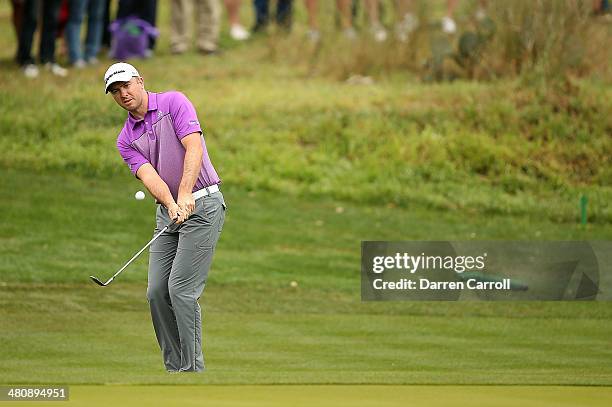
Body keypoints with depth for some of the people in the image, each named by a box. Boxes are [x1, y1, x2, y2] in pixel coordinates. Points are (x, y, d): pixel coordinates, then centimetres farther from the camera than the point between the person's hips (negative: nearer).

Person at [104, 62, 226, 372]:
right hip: (168, 213, 7)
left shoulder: (174, 102, -5)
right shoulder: (126, 140, 9)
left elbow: (194, 148, -17)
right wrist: (171, 204, -27)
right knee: (157, 292, 1)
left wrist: (185, 194, -30)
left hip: (202, 205, -7)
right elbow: (148, 175, -7)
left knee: (181, 289, -13)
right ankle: (175, 369, 9)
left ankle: (192, 368, -9)